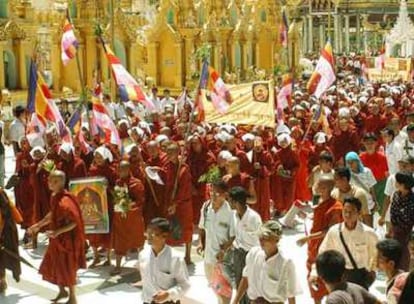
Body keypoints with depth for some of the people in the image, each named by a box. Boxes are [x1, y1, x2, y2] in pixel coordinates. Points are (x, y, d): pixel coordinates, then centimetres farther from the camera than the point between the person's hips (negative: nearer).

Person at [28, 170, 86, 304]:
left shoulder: (64, 201, -28)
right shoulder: (55, 196, 0)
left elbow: (74, 222, -26)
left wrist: (58, 232, -35)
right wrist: (38, 225, 19)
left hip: (67, 239, -9)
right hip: (58, 239, 9)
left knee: (67, 268, 5)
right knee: (52, 265, 18)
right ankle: (62, 291, 38)